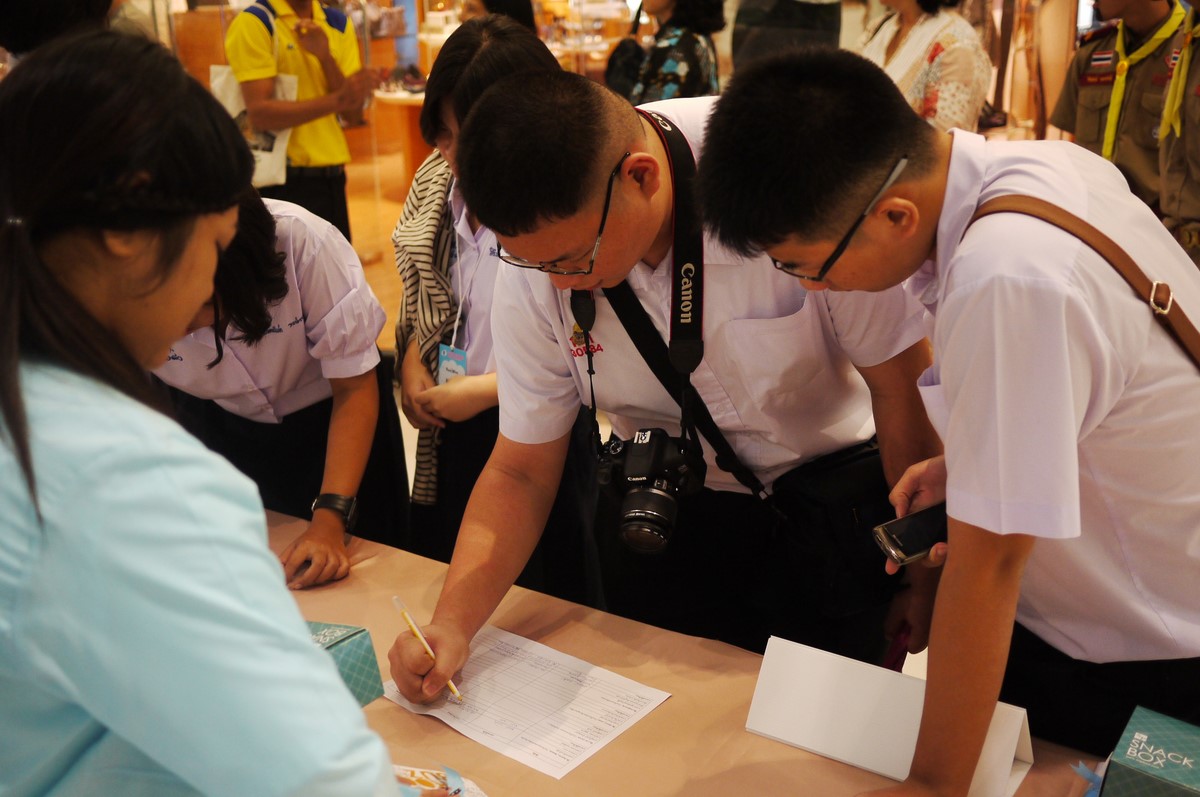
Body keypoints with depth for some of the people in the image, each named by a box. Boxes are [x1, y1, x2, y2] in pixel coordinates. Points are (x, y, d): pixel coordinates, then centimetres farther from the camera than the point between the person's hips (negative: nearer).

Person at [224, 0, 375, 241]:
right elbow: (260, 113, -18)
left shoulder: (339, 23, 10)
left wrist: (325, 57, -11)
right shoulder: (253, 22, -8)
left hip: (332, 176, 6)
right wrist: (337, 100, -24)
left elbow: (353, 113, 3)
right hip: (283, 180, -5)